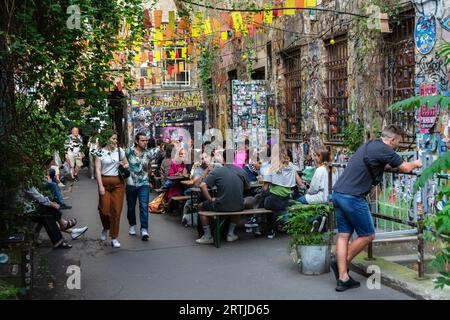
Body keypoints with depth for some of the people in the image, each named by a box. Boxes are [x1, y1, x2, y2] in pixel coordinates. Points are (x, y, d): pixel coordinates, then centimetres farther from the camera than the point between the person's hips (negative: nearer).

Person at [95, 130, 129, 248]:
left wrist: (124, 165, -6)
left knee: (116, 210, 0)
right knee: (104, 209, -6)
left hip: (118, 183, 2)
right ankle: (105, 228, 27)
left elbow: (127, 164, 18)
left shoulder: (120, 151, 6)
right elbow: (97, 170, -6)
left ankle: (114, 238, 9)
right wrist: (100, 186, -13)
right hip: (105, 182, -2)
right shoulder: (100, 152, -2)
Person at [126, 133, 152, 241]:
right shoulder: (129, 151, -5)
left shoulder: (148, 153, 5)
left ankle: (144, 230, -13)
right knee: (131, 207, 13)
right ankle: (132, 226, 34)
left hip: (144, 184, 1)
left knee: (144, 206, -12)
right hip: (131, 183, 0)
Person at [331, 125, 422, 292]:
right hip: (353, 197, -9)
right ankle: (341, 262, 12)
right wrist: (416, 163, 23)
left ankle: (343, 279, 9)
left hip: (338, 193, 9)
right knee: (367, 235, 8)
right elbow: (406, 168, 3)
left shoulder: (369, 145, 18)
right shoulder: (384, 150, -8)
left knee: (344, 235, 8)